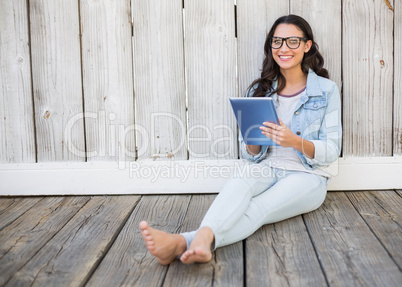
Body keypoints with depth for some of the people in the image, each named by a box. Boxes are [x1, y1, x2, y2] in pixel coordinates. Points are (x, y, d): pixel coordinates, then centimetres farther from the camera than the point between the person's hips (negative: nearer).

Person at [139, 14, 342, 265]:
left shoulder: (327, 90, 3)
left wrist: (295, 141, -22)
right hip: (267, 169, 3)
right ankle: (203, 238, -62)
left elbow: (332, 152, -3)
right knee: (239, 183, -35)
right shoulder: (260, 90, 11)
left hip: (307, 177, -3)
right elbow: (251, 156, 10)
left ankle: (183, 243, -58)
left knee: (257, 209, -33)